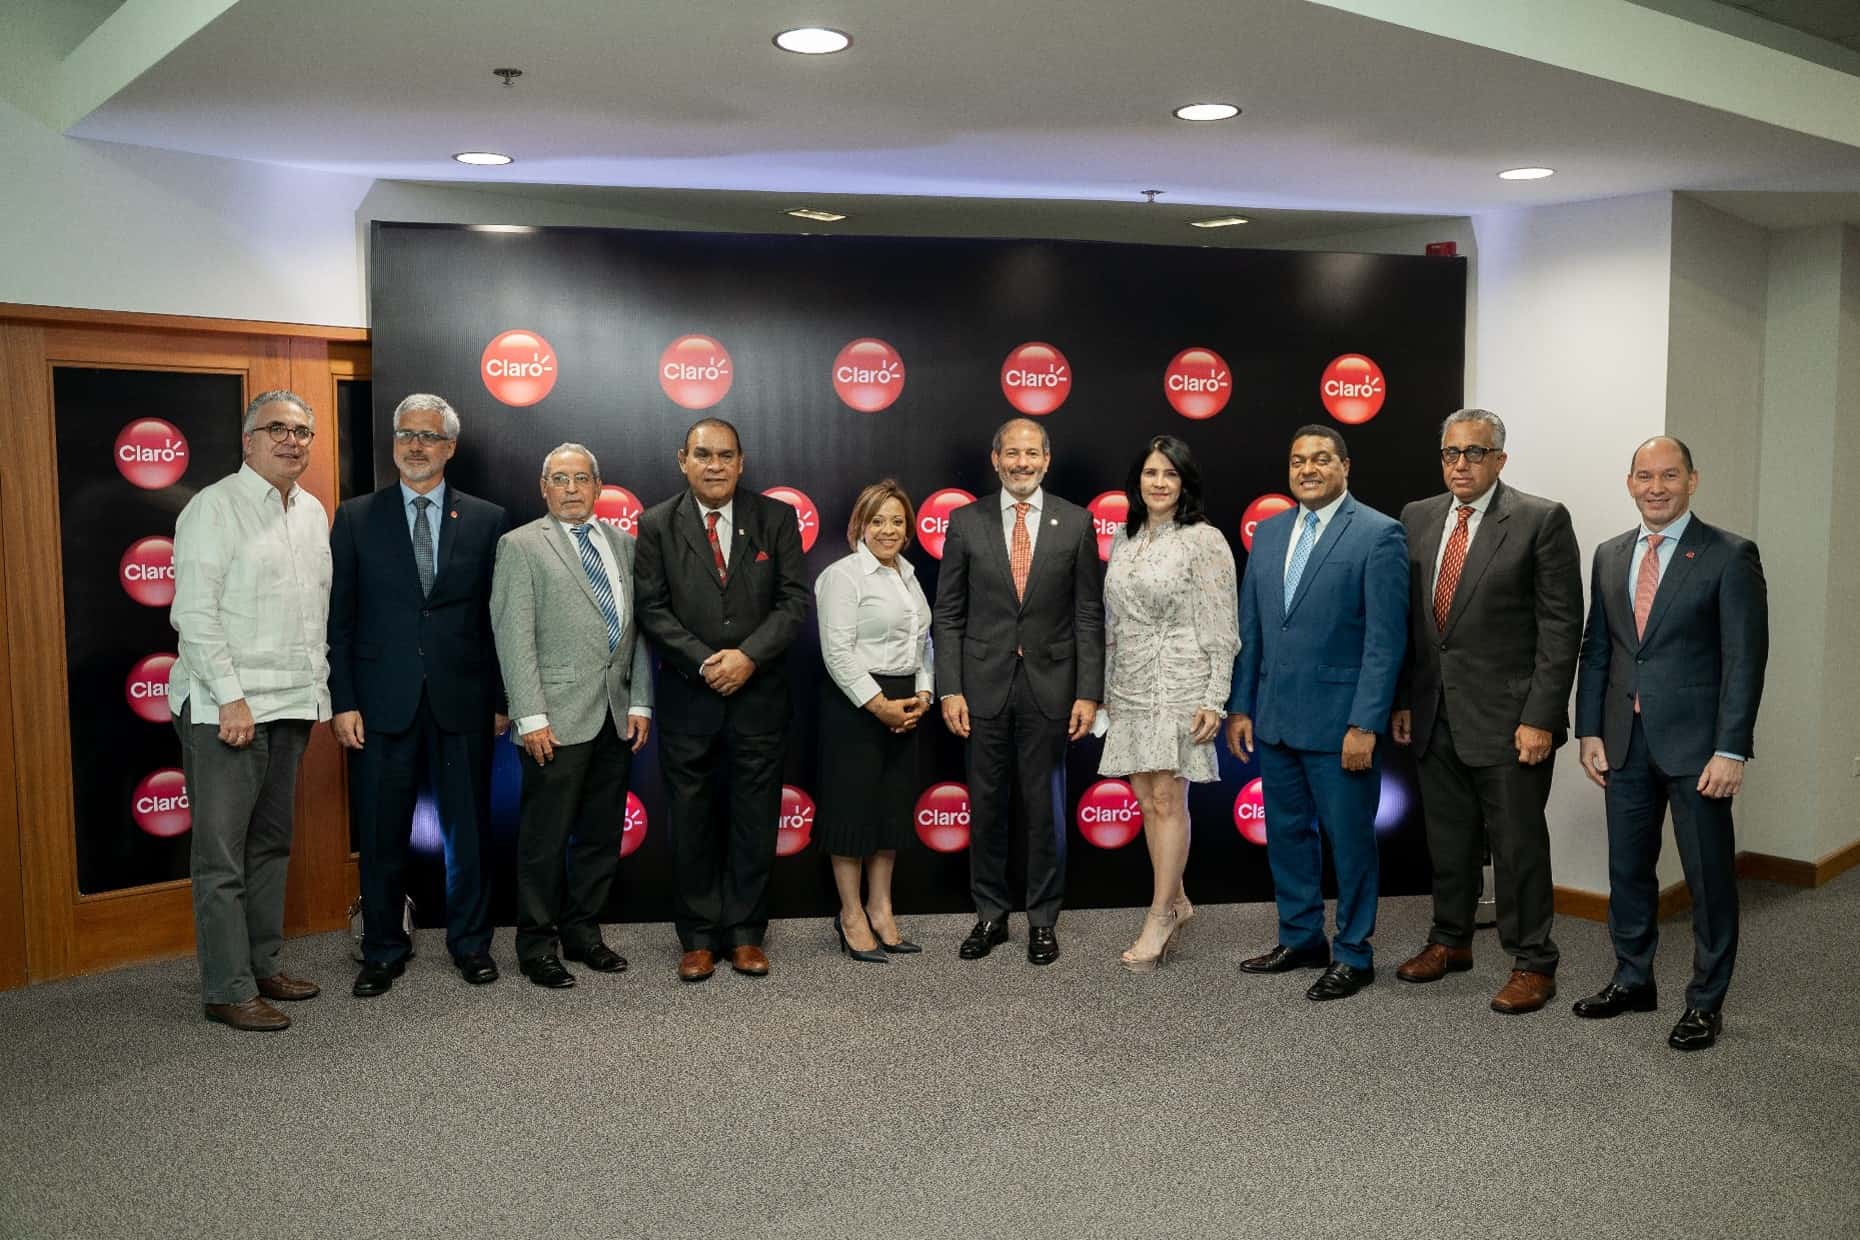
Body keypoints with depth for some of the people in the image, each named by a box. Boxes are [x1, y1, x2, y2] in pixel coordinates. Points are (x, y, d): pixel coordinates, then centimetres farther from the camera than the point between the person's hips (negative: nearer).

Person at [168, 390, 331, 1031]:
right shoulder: (215, 507, -7)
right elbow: (196, 612, -13)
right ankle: (228, 991, 5)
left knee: (271, 844, 15)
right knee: (222, 856, -1)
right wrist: (231, 697, -17)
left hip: (291, 705, 7)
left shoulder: (313, 512, 14)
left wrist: (317, 687, 13)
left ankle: (264, 965, 26)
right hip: (226, 707, -7)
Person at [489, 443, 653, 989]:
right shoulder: (521, 545, -1)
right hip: (558, 718, -5)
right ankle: (536, 944, 14)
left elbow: (638, 630, 13)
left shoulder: (623, 545, 14)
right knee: (546, 839, 1)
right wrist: (531, 717, -14)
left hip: (617, 717, 5)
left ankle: (583, 932, 25)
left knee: (601, 836, 11)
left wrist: (640, 703, 5)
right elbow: (514, 637, -8)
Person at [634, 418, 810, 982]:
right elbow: (652, 610, -3)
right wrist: (704, 662, -13)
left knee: (754, 818, 6)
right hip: (687, 698, 0)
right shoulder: (656, 525, 1)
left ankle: (745, 934, 18)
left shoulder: (776, 518, 2)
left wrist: (748, 656, -14)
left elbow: (794, 600, -2)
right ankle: (698, 937, 18)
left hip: (759, 696, 1)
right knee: (692, 820, 6)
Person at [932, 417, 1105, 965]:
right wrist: (949, 689, -5)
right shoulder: (966, 522, 2)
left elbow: (1089, 615, 1)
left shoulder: (1076, 523, 1)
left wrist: (1089, 692, -5)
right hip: (985, 687, 1)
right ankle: (990, 916, 23)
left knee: (1045, 808, 7)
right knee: (985, 807, 9)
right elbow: (948, 614, 2)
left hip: (1050, 686, -1)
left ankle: (1042, 920, 21)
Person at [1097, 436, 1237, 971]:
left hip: (1179, 685, -6)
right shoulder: (1122, 540, 11)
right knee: (1146, 799, 9)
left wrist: (1214, 701, -14)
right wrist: (1107, 688, 15)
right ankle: (1175, 900, 23)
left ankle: (1159, 916, 5)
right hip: (1130, 687, 6)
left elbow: (1221, 629, -10)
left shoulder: (1204, 540, -7)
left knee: (1167, 798, -5)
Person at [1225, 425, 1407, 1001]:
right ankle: (1301, 939, 31)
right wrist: (1240, 706, 8)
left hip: (1338, 721, -6)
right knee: (1287, 833, 16)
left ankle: (1353, 955, 20)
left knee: (1350, 840, 5)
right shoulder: (1268, 532, 10)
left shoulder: (1379, 534, -8)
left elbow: (1385, 639, -12)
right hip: (1274, 718, 6)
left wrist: (1365, 724, -16)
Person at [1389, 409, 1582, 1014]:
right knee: (1448, 839, 16)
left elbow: (1560, 626, -10)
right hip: (1435, 716, 5)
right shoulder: (1417, 518, 8)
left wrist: (1540, 717, -15)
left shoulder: (1541, 520, -8)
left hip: (1508, 716, -5)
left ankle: (1532, 963, 17)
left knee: (1518, 842, 3)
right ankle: (1450, 941, 32)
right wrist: (1402, 701, 8)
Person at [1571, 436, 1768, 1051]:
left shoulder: (1730, 556, -7)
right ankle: (1633, 980, 30)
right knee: (1627, 868, 14)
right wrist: (1589, 731, 5)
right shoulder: (1611, 555, 10)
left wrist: (1730, 750, -15)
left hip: (1695, 742, -5)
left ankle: (1706, 1001, 18)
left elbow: (1745, 659, -10)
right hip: (1625, 741, 5)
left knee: (1709, 876, 5)